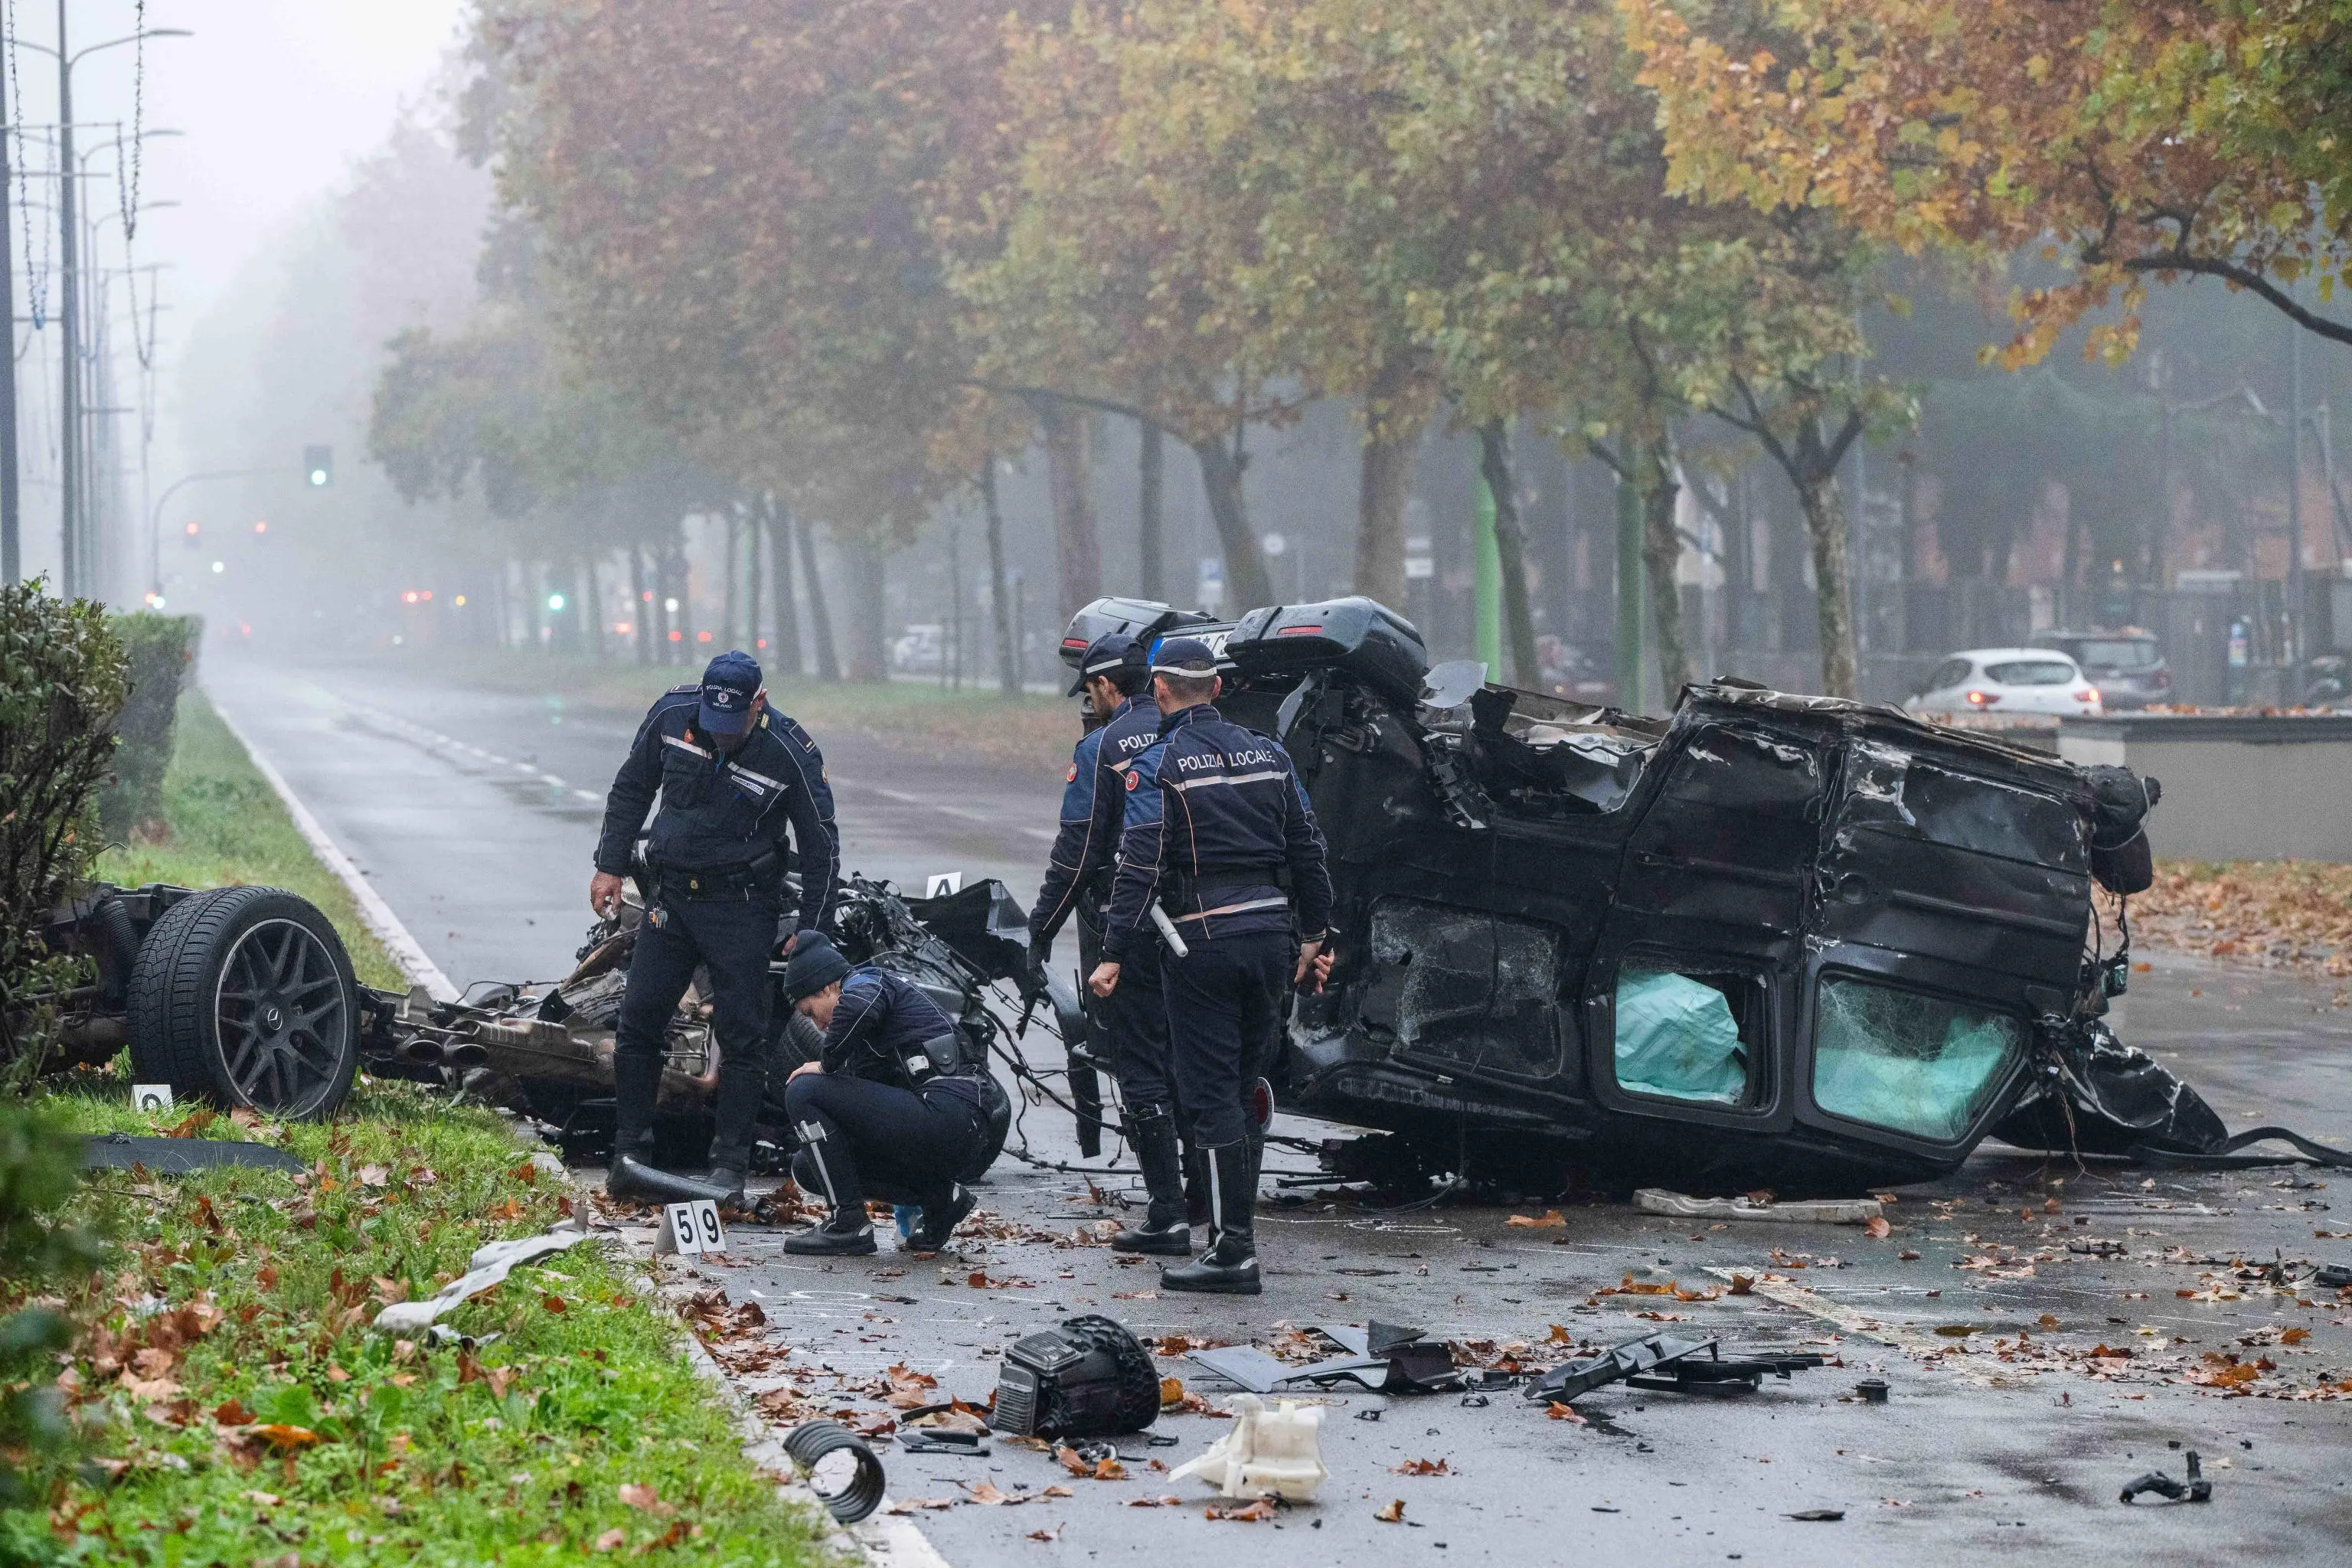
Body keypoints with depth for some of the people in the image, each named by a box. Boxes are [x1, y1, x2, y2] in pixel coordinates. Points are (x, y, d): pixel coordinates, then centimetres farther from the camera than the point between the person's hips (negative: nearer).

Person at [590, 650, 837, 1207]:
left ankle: (729, 1166, 1)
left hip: (742, 907, -4)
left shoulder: (791, 753, -15)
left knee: (741, 1036, -5)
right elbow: (631, 789, 10)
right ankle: (630, 1156, 7)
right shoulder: (672, 714, -6)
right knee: (638, 1024, 1)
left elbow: (820, 847, -5)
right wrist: (610, 867, 8)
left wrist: (808, 931, -6)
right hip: (670, 896, 4)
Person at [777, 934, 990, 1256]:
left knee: (804, 1092, -8)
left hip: (942, 1108, -10)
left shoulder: (867, 981, 2)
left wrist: (827, 1064, -9)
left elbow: (858, 1007, -24)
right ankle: (939, 1197, 11)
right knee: (807, 1166, 15)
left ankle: (848, 1225, -9)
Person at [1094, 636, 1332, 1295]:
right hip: (1271, 931, 6)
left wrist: (1116, 955, -13)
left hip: (1204, 940, -6)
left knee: (1210, 1093, -3)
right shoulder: (1267, 754, 11)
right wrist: (1313, 934, 23)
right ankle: (1235, 1222, 20)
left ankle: (1235, 1251, -6)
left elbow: (1140, 867, -14)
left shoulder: (1157, 767, -7)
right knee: (1241, 1084, 16)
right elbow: (1307, 849, 15)